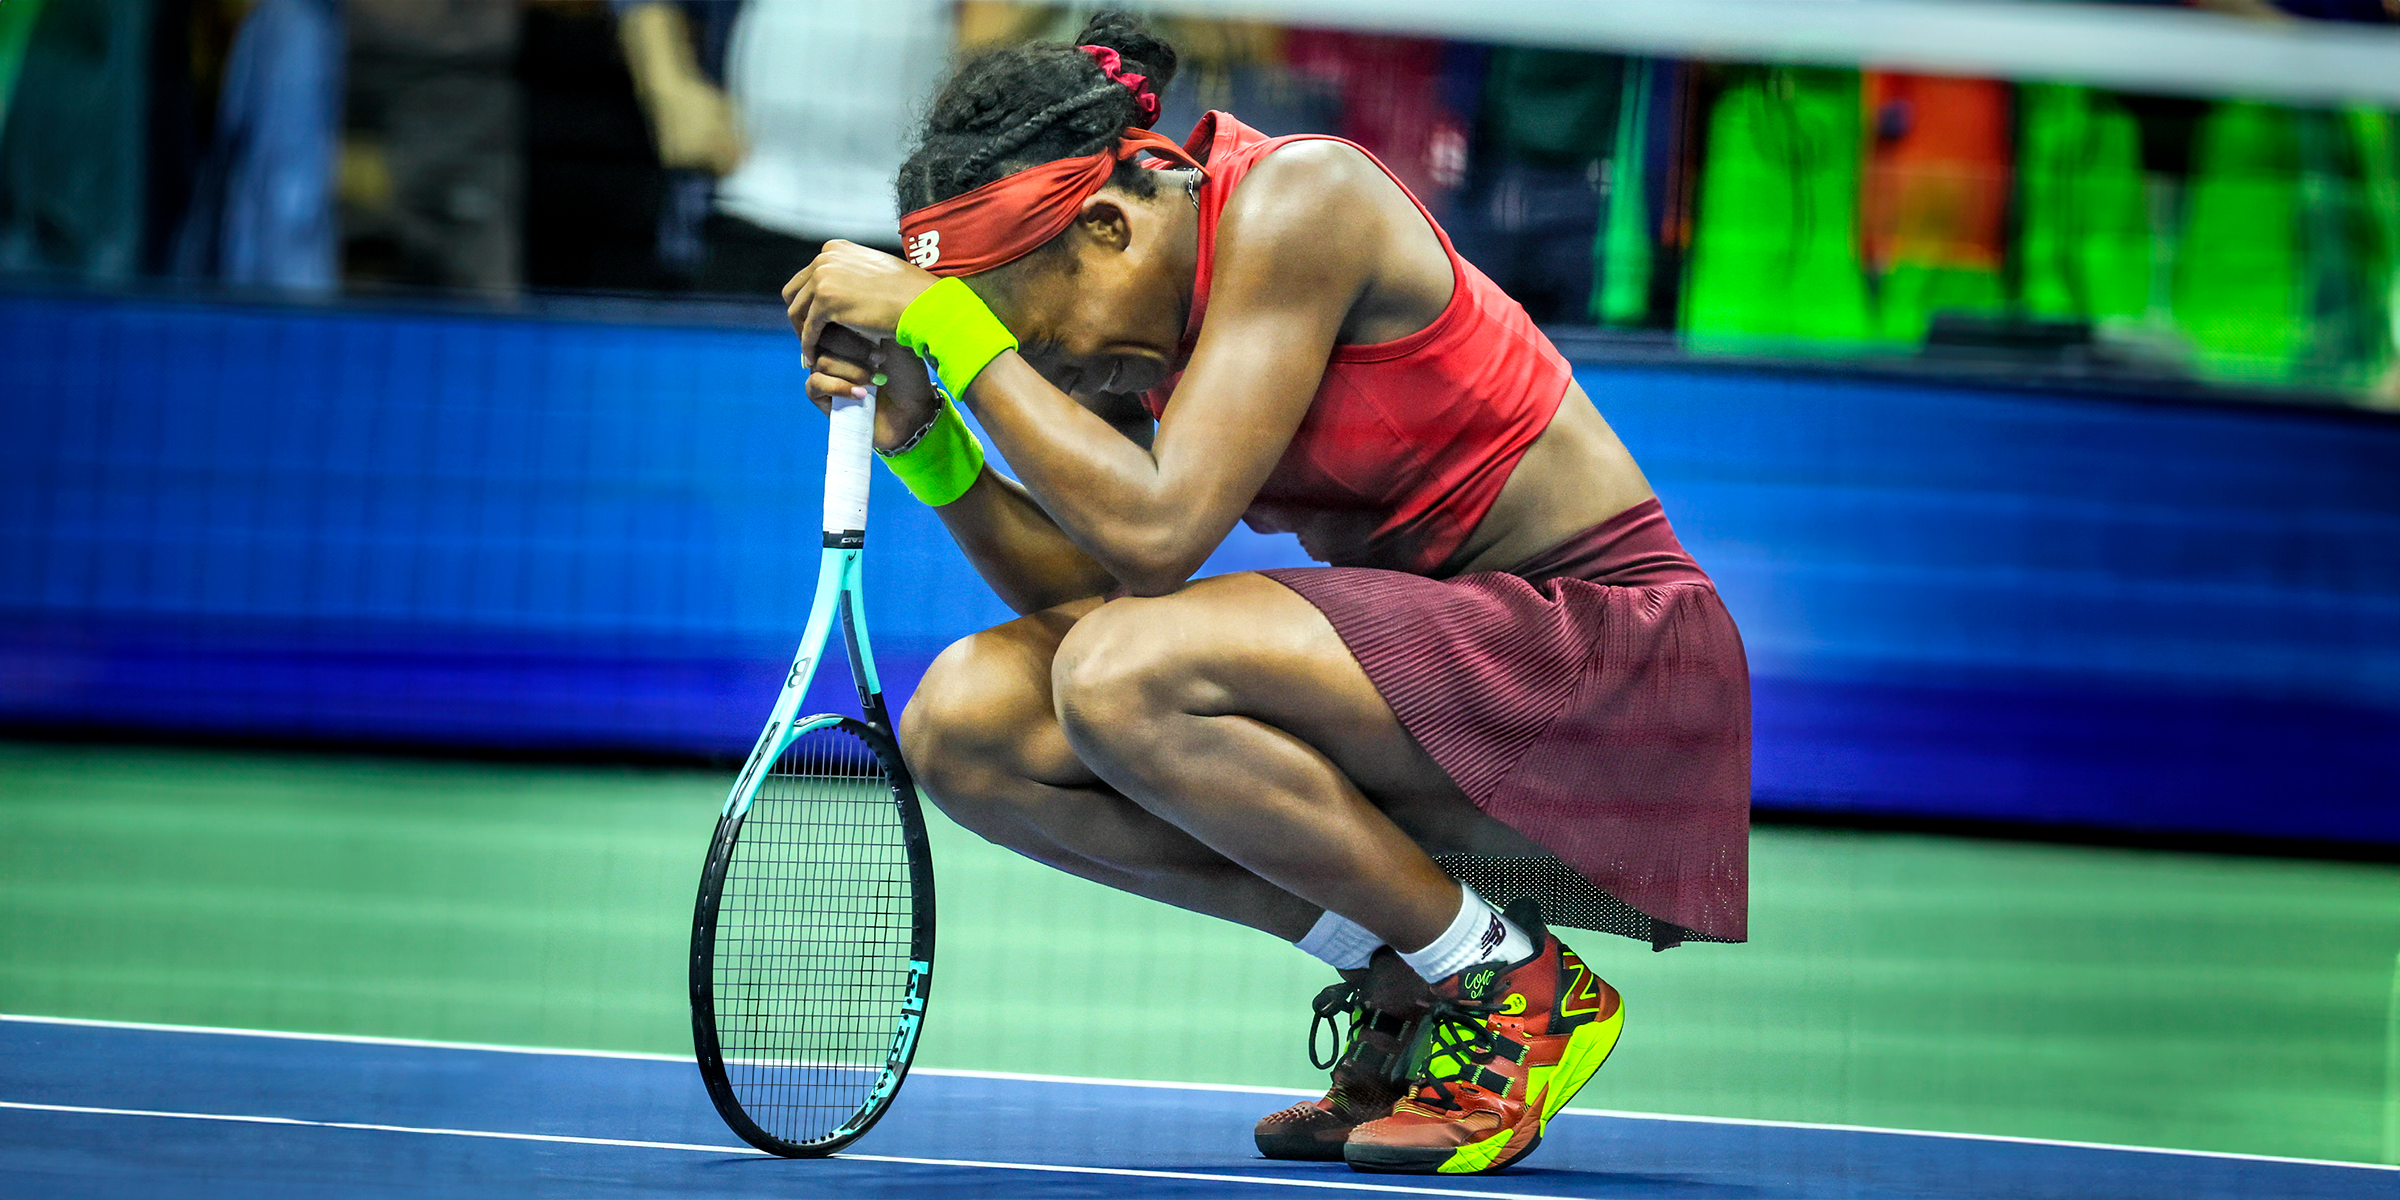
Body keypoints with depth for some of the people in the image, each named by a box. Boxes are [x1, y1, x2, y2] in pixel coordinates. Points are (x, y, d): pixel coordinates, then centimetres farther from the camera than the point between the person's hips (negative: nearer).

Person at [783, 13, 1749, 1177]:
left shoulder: (1296, 198, -19)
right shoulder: (1142, 315, 5)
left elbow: (1155, 531, -26)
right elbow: (1088, 592, 8)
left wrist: (939, 319, -21)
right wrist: (918, 434, -5)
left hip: (1597, 636, -9)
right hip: (1417, 666, 9)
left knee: (1126, 677, -29)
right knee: (965, 717, -6)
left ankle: (1513, 988, -9)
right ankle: (1405, 988, 1)